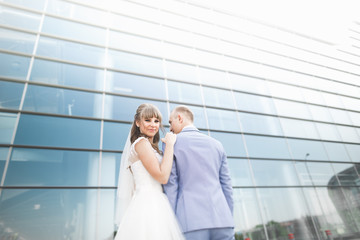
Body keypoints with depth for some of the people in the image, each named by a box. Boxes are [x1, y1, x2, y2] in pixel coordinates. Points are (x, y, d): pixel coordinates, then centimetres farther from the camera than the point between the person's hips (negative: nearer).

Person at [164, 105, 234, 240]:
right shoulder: (216, 144, 13)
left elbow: (170, 185, -2)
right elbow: (226, 185, 13)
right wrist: (229, 219, 18)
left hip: (191, 222, -3)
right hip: (222, 219, 4)